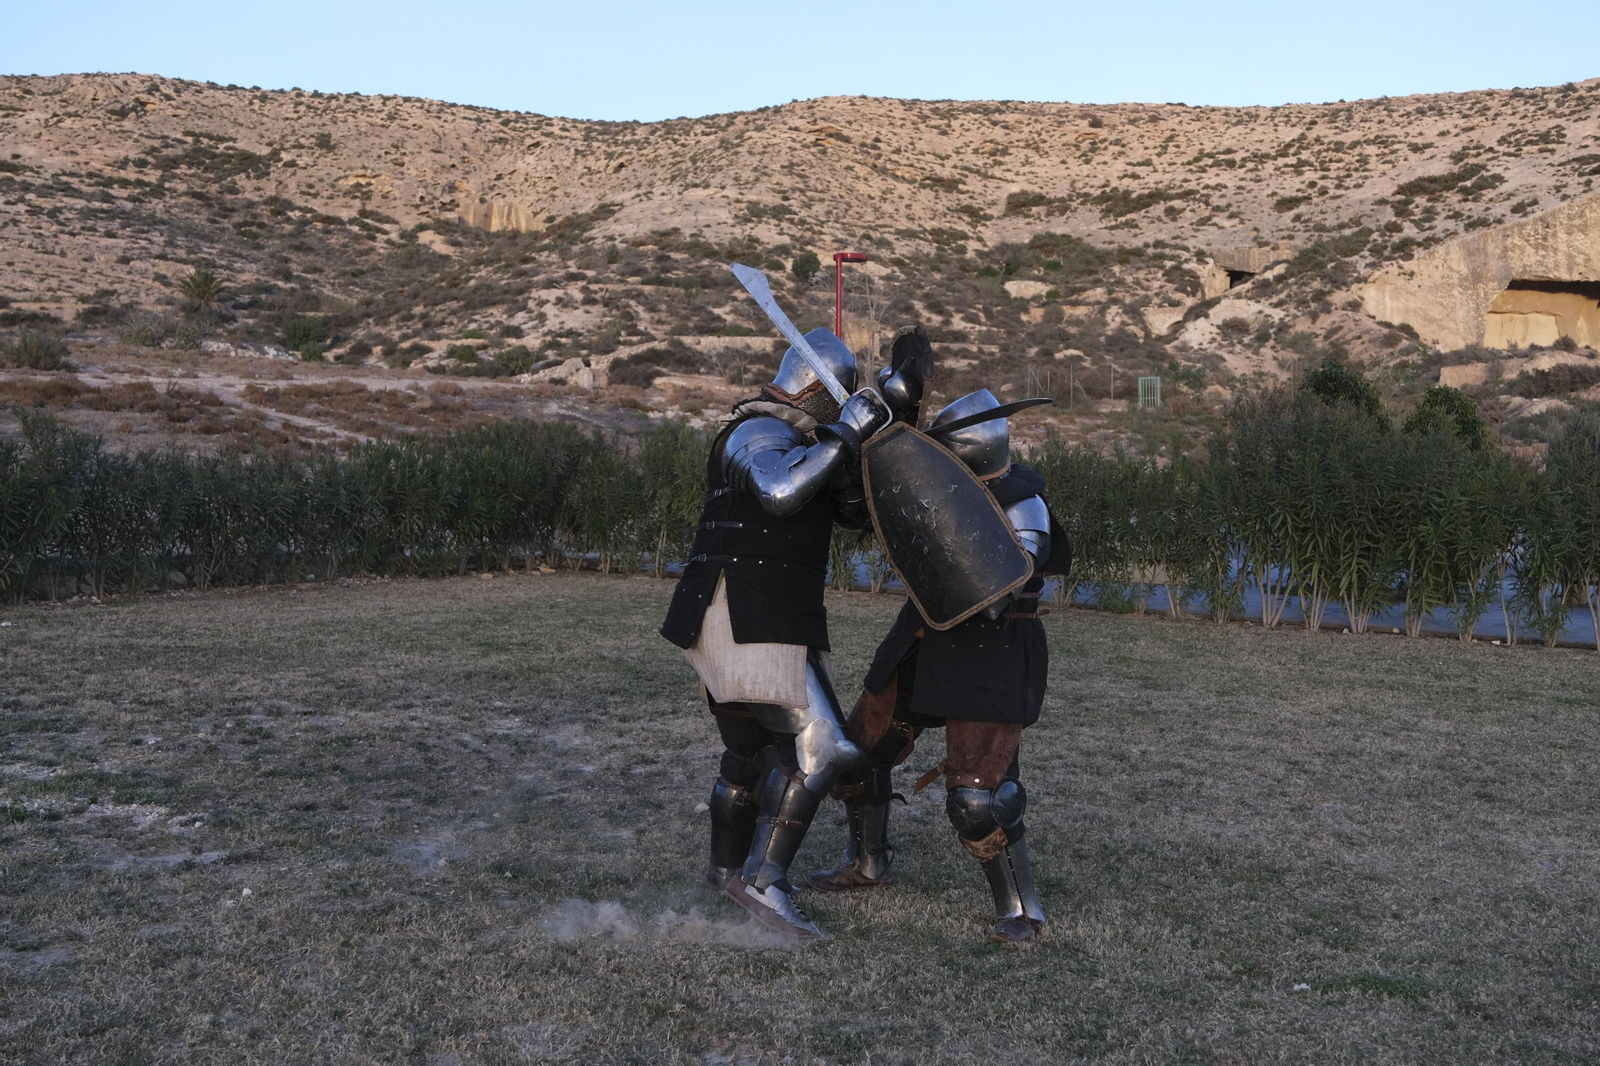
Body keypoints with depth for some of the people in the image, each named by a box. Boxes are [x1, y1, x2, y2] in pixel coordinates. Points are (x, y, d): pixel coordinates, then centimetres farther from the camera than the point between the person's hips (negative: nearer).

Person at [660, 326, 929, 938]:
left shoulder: (802, 445, 20)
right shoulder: (759, 435, -12)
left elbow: (855, 511, 15)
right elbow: (780, 493, -34)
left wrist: (884, 417, 5)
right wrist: (846, 435, -24)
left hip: (763, 625, 11)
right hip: (746, 625, -11)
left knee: (755, 751, 22)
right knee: (818, 746, -14)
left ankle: (727, 869, 38)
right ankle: (763, 881, -10)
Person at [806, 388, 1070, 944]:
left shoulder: (1022, 511, -20)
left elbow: (991, 597, -30)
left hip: (990, 661, -8)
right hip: (924, 645, 8)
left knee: (976, 797, -16)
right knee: (858, 751, 16)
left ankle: (1020, 908, 5)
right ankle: (867, 864, 39)